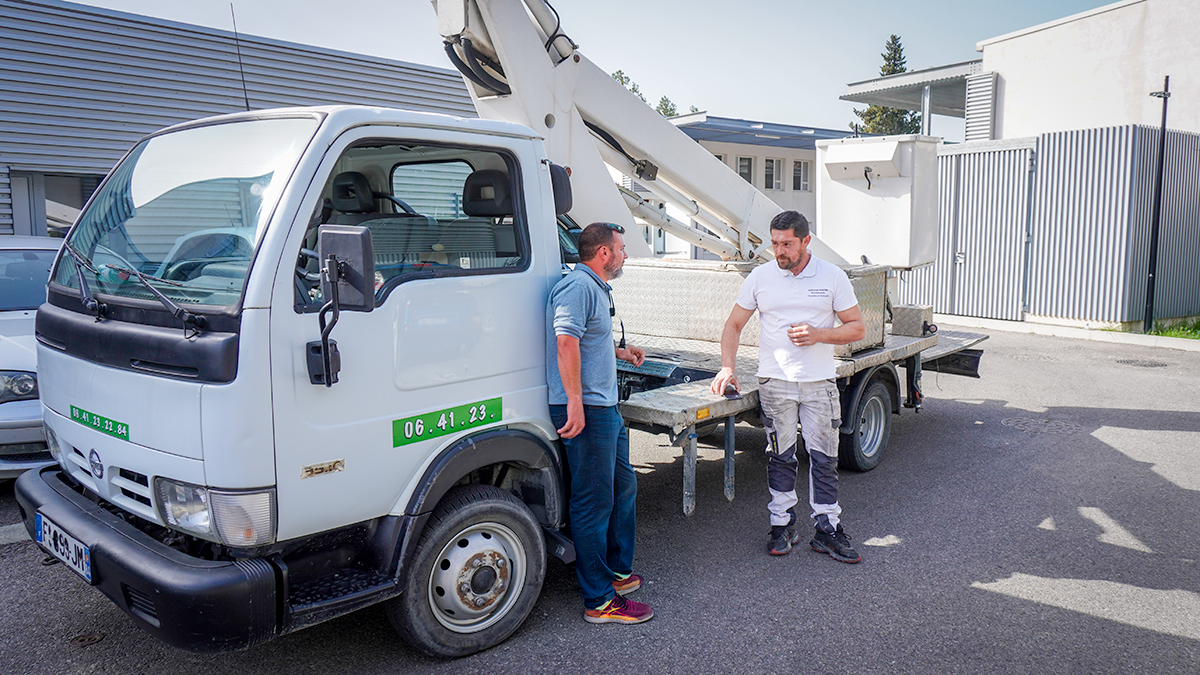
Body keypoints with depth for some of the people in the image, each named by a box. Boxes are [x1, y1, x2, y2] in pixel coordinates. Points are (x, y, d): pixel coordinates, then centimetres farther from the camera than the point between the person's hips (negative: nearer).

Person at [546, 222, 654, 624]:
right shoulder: (577, 287, -14)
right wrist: (575, 402, -30)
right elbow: (566, 342, -26)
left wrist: (620, 352, 27)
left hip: (605, 409, 11)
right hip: (586, 411, -11)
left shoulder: (597, 289, 21)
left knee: (623, 488, 20)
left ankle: (617, 572, 35)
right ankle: (599, 601, 4)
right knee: (594, 501, -5)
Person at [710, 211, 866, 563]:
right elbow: (734, 325, 6)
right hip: (775, 381, 1)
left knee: (824, 457, 3)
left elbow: (857, 327, 3)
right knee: (780, 456, 6)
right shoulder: (760, 277, 3)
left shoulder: (832, 276, 1)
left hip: (819, 382, 0)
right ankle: (783, 524, 19)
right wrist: (727, 367, -7)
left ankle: (827, 528, 14)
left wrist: (818, 334, -13)